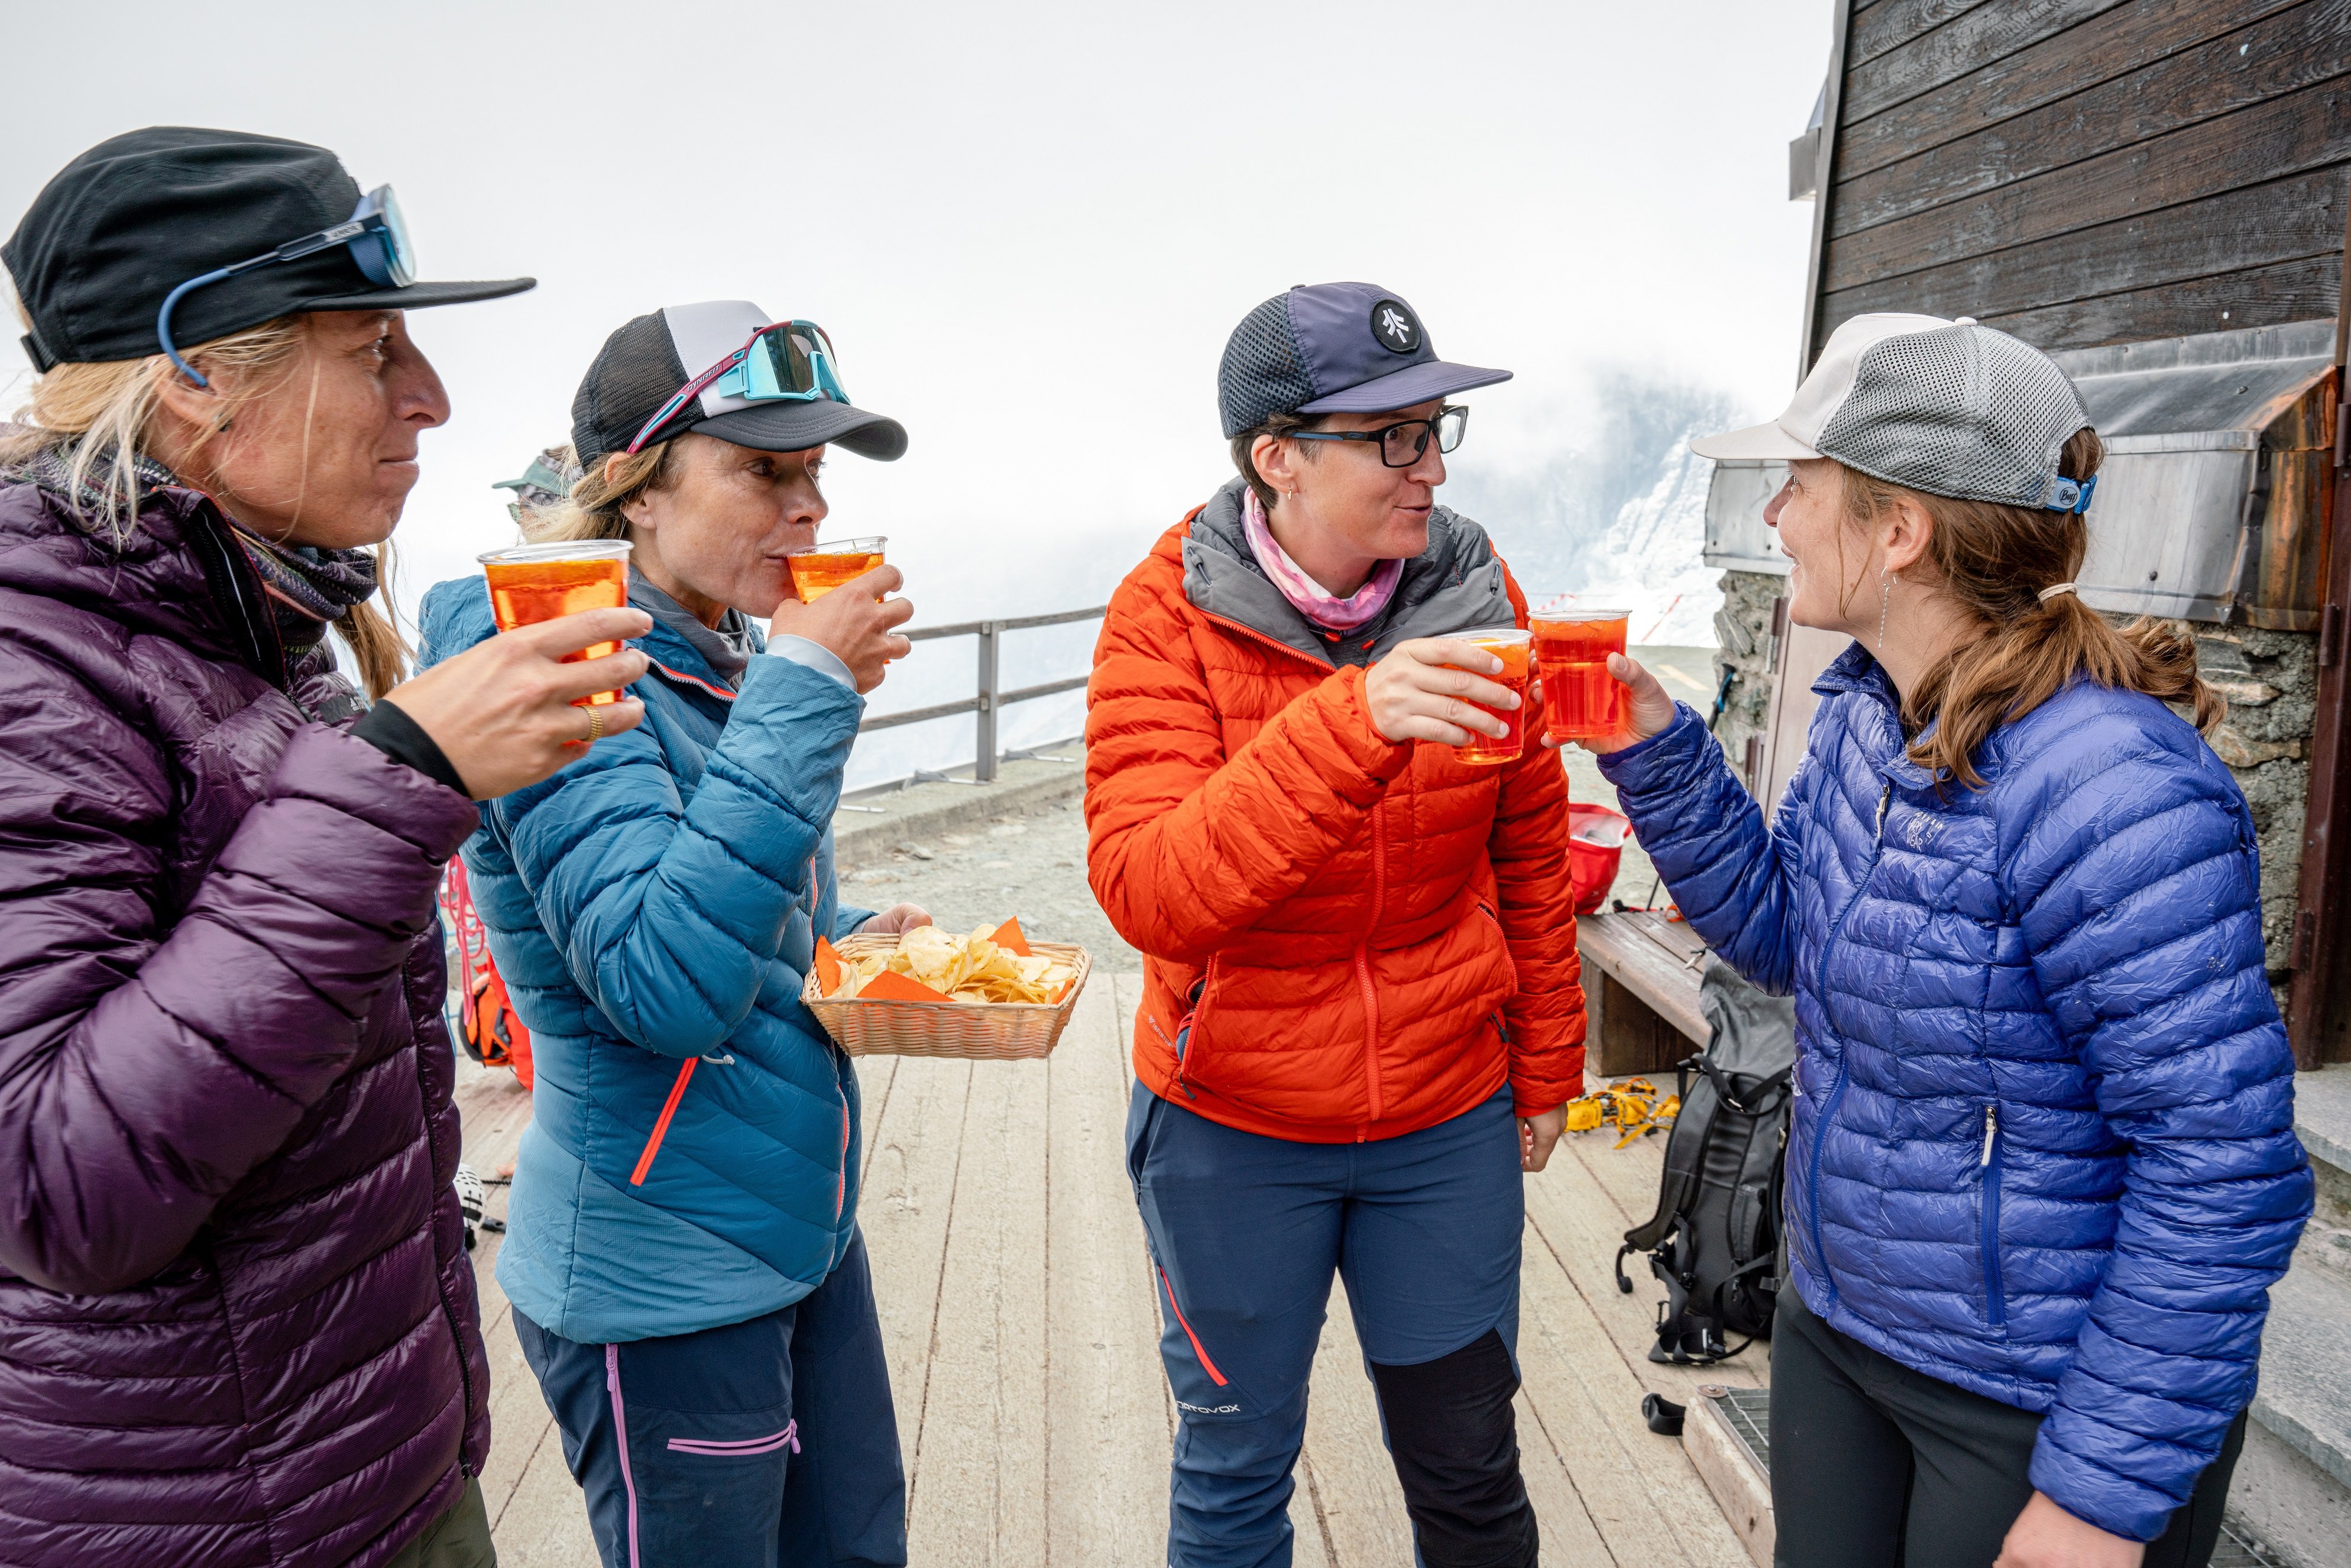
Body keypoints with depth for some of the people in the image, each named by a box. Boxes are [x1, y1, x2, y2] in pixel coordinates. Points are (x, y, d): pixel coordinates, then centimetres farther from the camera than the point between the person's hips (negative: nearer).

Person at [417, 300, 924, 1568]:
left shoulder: (722, 661, 5)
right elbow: (666, 986, -31)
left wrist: (856, 941, -1)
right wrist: (803, 699, -29)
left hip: (805, 1227, 8)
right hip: (664, 1284, -8)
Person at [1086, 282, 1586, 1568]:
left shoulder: (1473, 594, -6)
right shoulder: (1170, 615, -16)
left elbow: (1529, 854, 5)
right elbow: (1147, 893, -28)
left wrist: (1545, 1066, 10)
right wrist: (1350, 724, -39)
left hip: (1449, 1120, 2)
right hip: (1232, 1129, -2)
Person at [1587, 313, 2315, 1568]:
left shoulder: (2107, 790, -28)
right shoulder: (1864, 711, -3)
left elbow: (2224, 1169, -25)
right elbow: (1785, 937, 8)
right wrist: (1653, 754, -4)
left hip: (2043, 1408, -7)